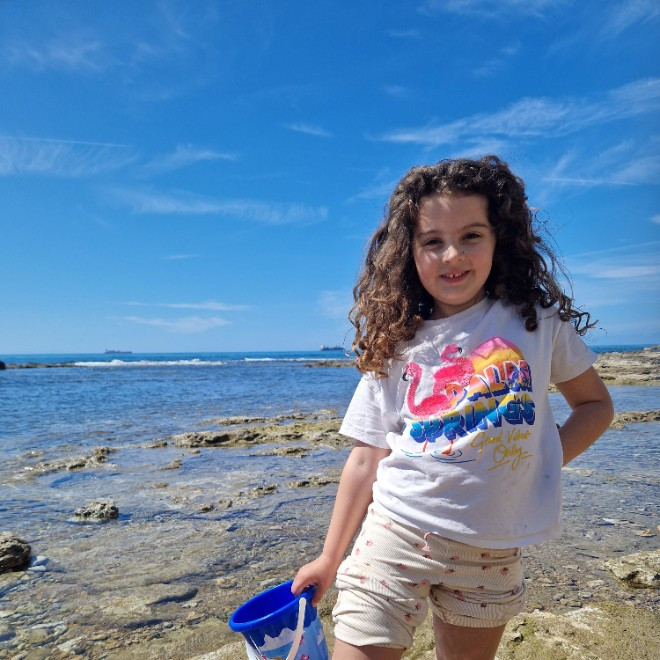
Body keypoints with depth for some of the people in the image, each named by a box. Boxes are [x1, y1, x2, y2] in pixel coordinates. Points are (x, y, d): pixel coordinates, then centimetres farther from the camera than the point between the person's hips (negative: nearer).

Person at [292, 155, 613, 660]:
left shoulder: (537, 319, -1)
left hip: (493, 549, 1)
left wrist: (545, 459, -8)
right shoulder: (395, 344, -1)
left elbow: (595, 402, 9)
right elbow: (368, 459, 2)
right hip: (396, 530, 0)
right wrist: (330, 559, 5)